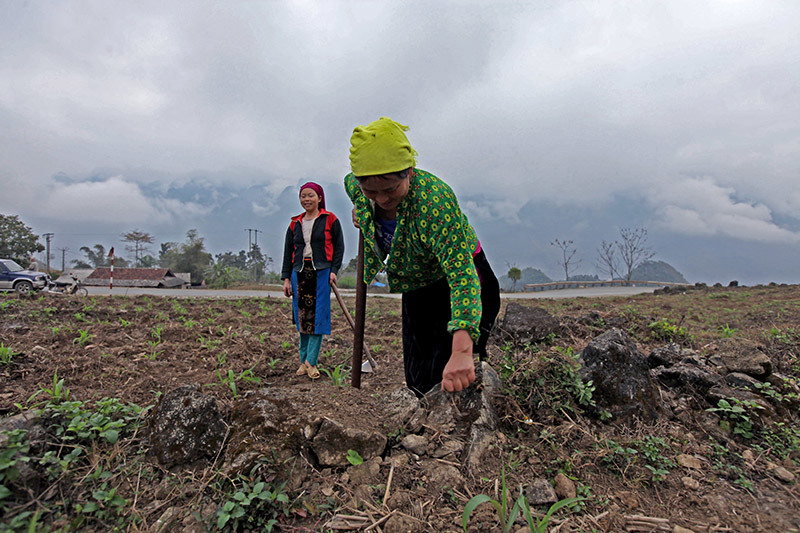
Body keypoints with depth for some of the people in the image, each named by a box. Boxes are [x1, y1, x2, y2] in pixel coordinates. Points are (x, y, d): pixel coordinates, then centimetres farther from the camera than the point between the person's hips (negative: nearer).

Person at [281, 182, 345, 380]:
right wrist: (286, 278, 6)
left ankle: (311, 361, -1)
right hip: (299, 273, 4)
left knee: (318, 316, -6)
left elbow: (339, 246, 3)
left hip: (321, 272, -4)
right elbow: (288, 252, 14)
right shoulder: (295, 224, 14)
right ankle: (303, 360, 15)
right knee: (301, 316, 5)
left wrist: (334, 270, -7)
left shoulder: (330, 220, 3)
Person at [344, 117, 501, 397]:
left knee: (448, 386, -10)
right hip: (416, 292, 6)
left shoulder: (435, 199, -37)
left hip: (457, 286, -6)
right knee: (418, 382, 13)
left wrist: (461, 351, -54)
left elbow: (462, 273, -46)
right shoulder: (355, 186, -17)